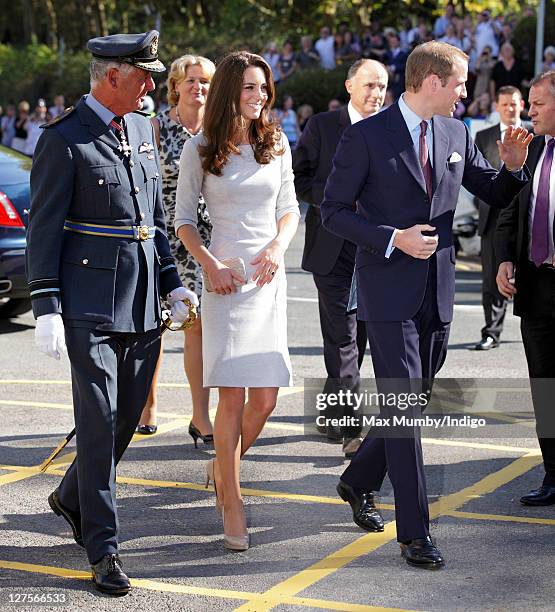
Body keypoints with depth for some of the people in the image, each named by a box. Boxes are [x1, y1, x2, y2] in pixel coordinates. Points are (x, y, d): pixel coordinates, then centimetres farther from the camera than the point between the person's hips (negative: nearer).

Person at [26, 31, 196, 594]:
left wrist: (172, 282, 15)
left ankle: (72, 498, 38)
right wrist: (47, 308, -14)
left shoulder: (141, 129, 13)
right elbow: (44, 230, -9)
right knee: (99, 422, -5)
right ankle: (103, 552, 2)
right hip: (91, 304, -7)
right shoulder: (63, 140, -9)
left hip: (142, 304, 7)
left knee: (128, 416, 14)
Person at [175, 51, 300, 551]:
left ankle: (224, 467, 29)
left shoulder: (277, 144, 8)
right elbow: (184, 219, 3)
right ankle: (233, 506, 3)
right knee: (232, 395, -8)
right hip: (226, 279, -3)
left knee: (265, 397, 1)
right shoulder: (200, 150, 0)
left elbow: (289, 209, 14)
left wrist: (278, 247, -5)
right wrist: (211, 265, -11)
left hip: (269, 277, 3)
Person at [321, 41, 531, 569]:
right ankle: (414, 533, -2)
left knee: (413, 402, 14)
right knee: (403, 406, -7)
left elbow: (494, 195, 16)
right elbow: (334, 211, -7)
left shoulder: (456, 135, 8)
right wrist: (393, 239, -18)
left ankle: (358, 482, 37)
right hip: (389, 291, -6)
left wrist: (513, 166, -5)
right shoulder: (366, 135, -8)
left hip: (437, 292, 6)